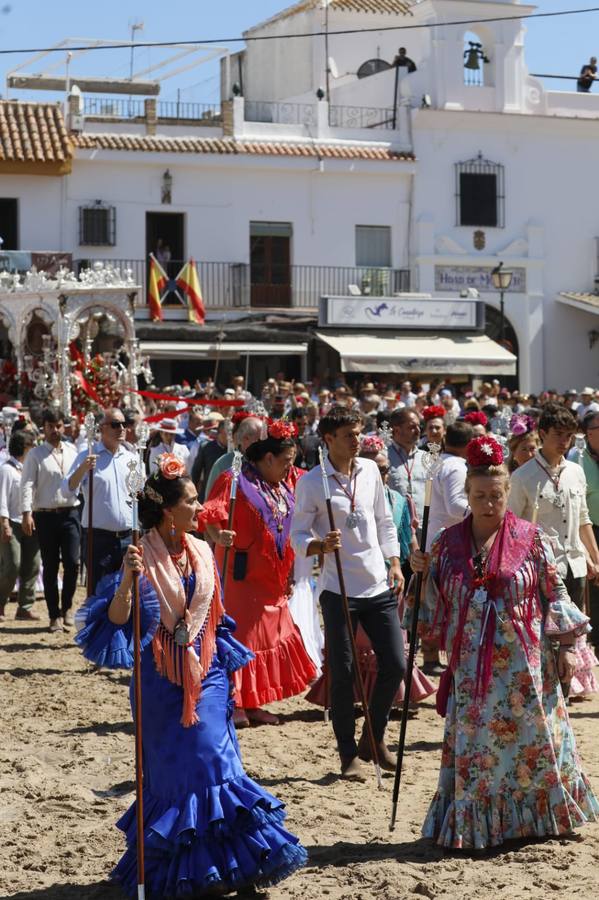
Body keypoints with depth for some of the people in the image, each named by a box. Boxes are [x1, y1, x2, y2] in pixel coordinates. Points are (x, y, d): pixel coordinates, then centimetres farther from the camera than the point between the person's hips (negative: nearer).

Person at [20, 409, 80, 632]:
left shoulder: (72, 451, 10)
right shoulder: (35, 454, 0)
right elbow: (27, 484, -6)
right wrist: (27, 513, -16)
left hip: (70, 513, 2)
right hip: (46, 515, -2)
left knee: (72, 563, -6)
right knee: (50, 567, 4)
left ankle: (66, 608, 16)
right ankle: (55, 615, 13)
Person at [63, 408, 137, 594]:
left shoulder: (132, 458, 10)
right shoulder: (87, 457, -3)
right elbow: (68, 491, -13)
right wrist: (82, 469, -27)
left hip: (128, 537, 4)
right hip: (99, 537, -4)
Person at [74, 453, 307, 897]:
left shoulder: (202, 552, 6)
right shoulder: (143, 557, -11)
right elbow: (117, 620, -18)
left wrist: (230, 668, 14)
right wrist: (126, 579, -34)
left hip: (206, 674, 4)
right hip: (163, 680, -4)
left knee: (213, 764, 2)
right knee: (173, 771, 2)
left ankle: (227, 861, 12)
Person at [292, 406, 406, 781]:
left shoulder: (370, 470, 6)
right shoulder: (311, 482, -8)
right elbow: (298, 535, -7)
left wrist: (395, 563, 9)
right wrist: (321, 545, -26)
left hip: (379, 587, 5)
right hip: (339, 590, -4)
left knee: (395, 665, 5)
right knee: (343, 674, -1)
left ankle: (374, 737, 25)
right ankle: (349, 754, 12)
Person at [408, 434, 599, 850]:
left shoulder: (531, 539, -2)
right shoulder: (447, 543, 4)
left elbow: (555, 595, 2)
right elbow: (432, 604, 8)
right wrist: (421, 572, -9)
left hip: (524, 666, -2)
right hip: (471, 669, 2)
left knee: (534, 740, 6)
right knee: (474, 749, 6)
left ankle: (542, 816, 22)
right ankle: (473, 825, 15)